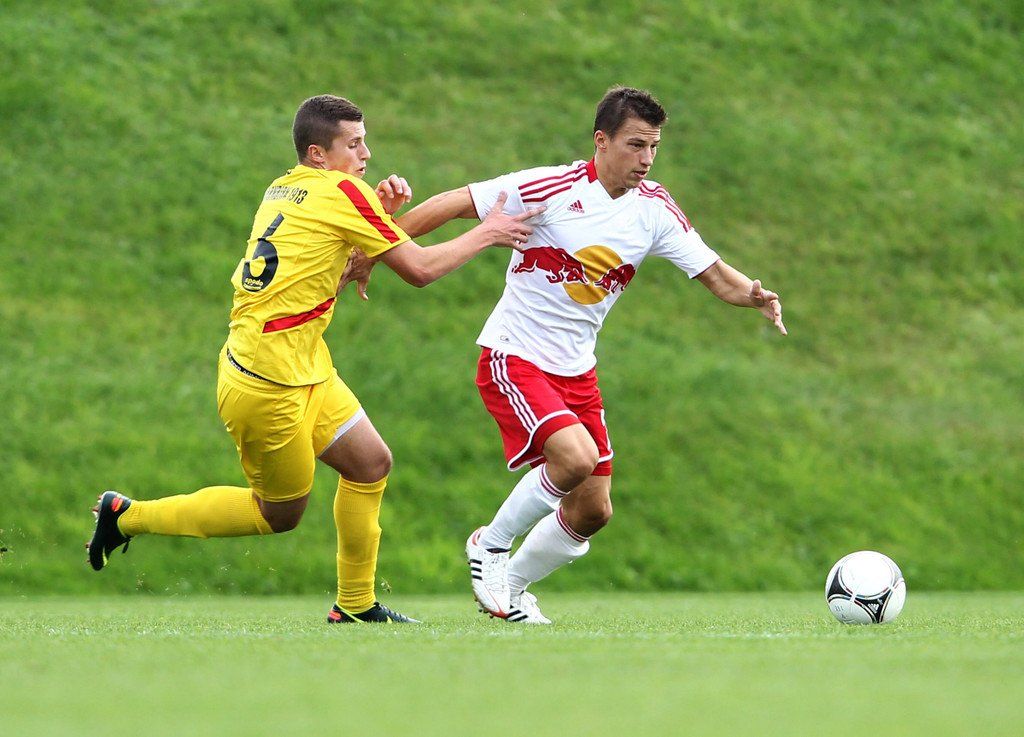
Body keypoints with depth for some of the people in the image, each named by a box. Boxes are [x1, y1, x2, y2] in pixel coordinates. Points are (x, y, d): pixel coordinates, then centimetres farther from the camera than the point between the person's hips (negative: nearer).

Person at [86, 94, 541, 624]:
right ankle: (128, 516, 12)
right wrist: (487, 234, 2)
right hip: (268, 382, -9)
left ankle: (355, 605, 18)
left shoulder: (283, 190, 11)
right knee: (281, 514, 5)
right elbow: (419, 269, -11)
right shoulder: (341, 192, -14)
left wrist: (379, 212, 7)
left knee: (371, 463, 11)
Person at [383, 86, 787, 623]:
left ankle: (511, 586, 31)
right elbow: (451, 205, -13)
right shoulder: (553, 188, -18)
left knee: (592, 512, 6)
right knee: (576, 456, -29)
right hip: (513, 358, -6)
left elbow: (714, 275, 1)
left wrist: (754, 296, -21)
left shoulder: (655, 209, -2)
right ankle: (491, 546, -5)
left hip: (576, 372, 6)